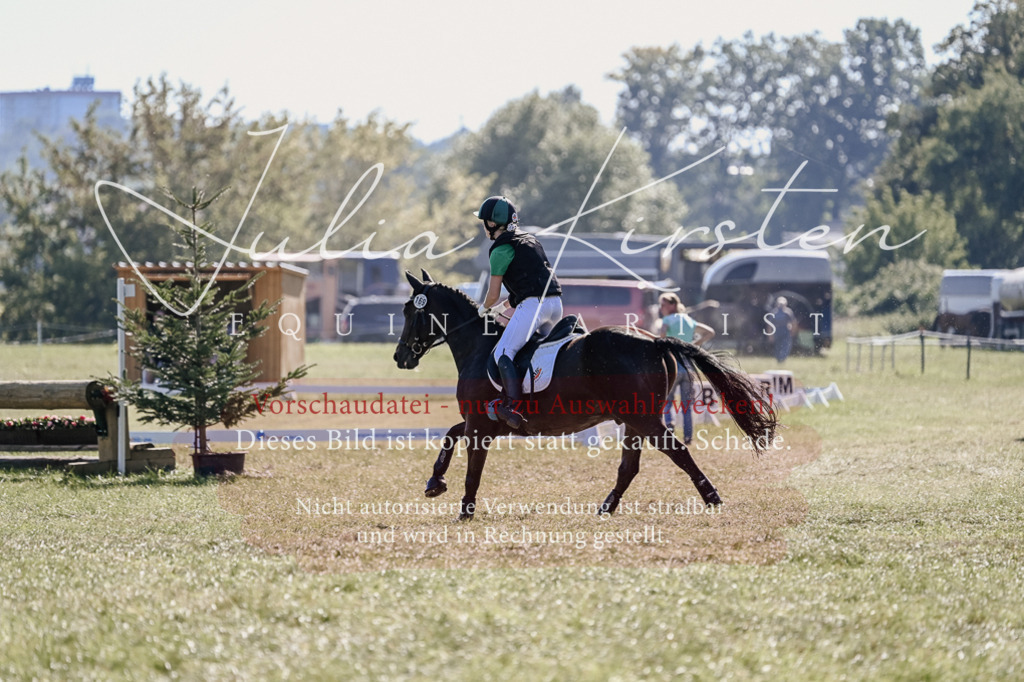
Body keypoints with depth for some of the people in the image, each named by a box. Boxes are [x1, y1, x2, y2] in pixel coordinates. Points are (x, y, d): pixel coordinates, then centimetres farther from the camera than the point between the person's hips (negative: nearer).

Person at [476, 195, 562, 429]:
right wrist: (508, 304, 34)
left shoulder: (501, 249, -2)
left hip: (533, 304, -9)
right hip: (556, 302, 9)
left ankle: (513, 407, -34)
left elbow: (493, 295, -1)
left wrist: (484, 309, 20)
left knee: (503, 352, -16)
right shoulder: (529, 240, 24)